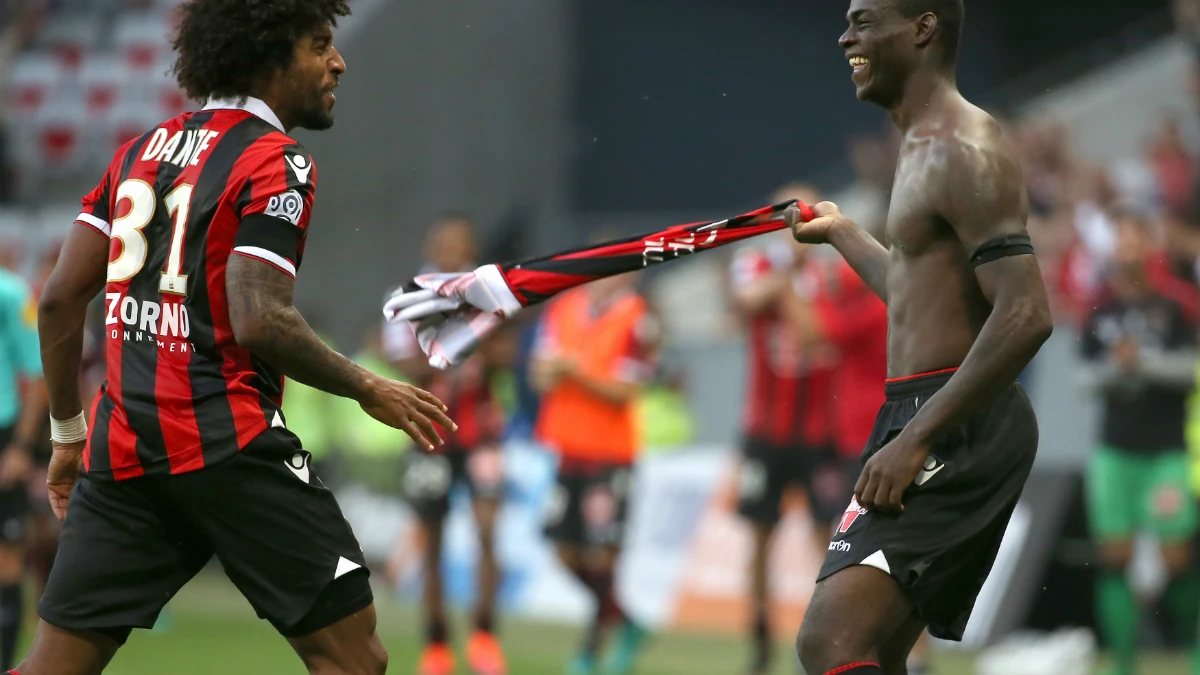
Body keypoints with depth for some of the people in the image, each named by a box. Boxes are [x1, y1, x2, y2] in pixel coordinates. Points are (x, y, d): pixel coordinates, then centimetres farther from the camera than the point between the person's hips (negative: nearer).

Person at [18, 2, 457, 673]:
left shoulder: (141, 150, 16)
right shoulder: (276, 163, -6)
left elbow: (61, 298, 15)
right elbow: (259, 322, -18)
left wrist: (69, 431, 23)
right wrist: (368, 389, -5)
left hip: (122, 443, 7)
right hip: (227, 442, -7)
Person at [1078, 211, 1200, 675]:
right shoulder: (1101, 314, 8)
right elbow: (1088, 379, 8)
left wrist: (1143, 359, -18)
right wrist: (1114, 366, -12)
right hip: (1116, 448, 3)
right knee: (1114, 555, -3)